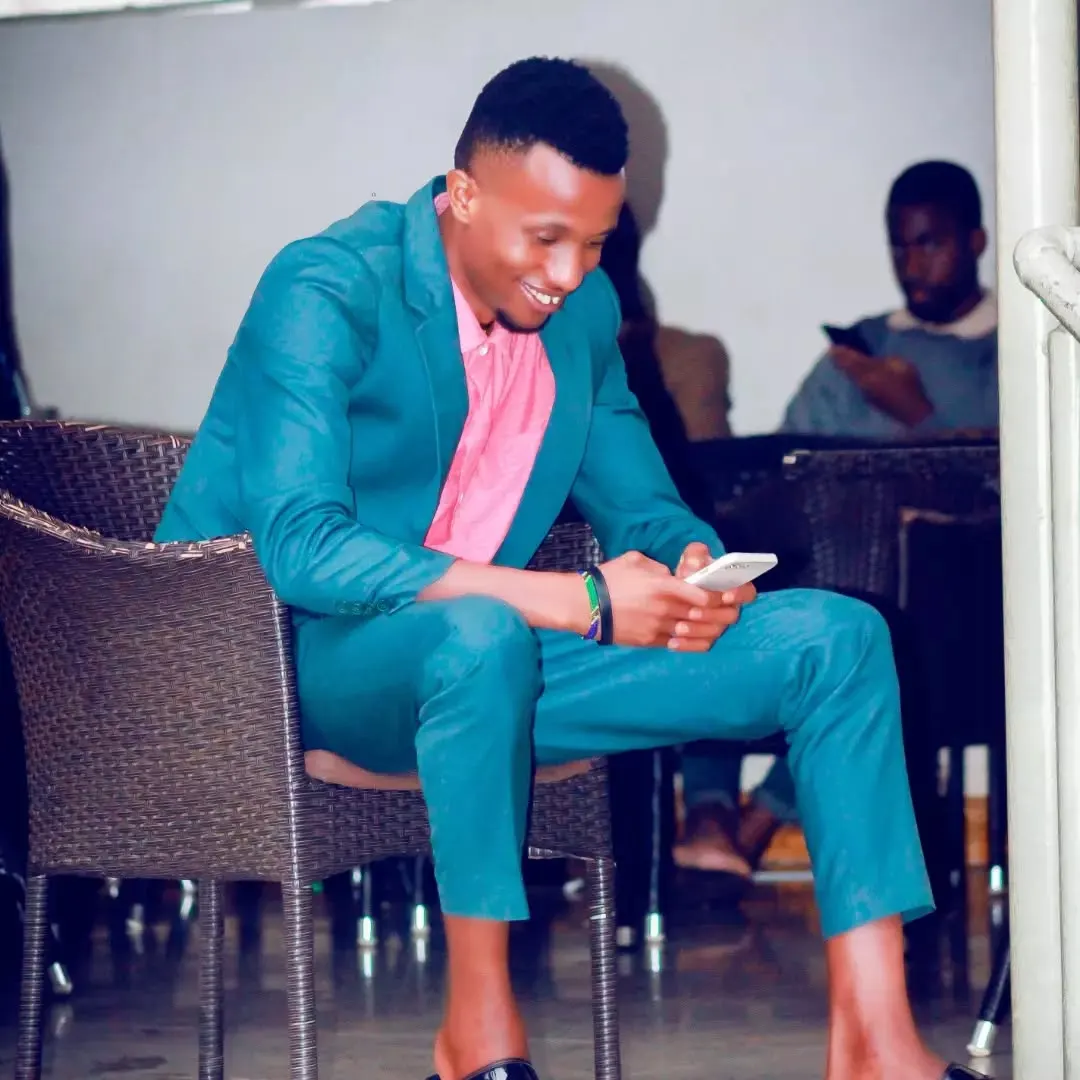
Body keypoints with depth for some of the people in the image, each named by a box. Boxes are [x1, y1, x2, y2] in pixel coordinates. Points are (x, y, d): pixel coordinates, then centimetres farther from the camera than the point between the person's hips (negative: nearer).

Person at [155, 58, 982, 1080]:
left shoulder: (582, 308, 5)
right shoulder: (327, 292, -18)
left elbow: (637, 499, 16)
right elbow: (302, 549, -29)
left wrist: (689, 560, -12)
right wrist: (580, 602, -30)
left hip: (481, 653, 7)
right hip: (299, 656, -7)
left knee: (834, 638, -6)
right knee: (480, 632, -43)